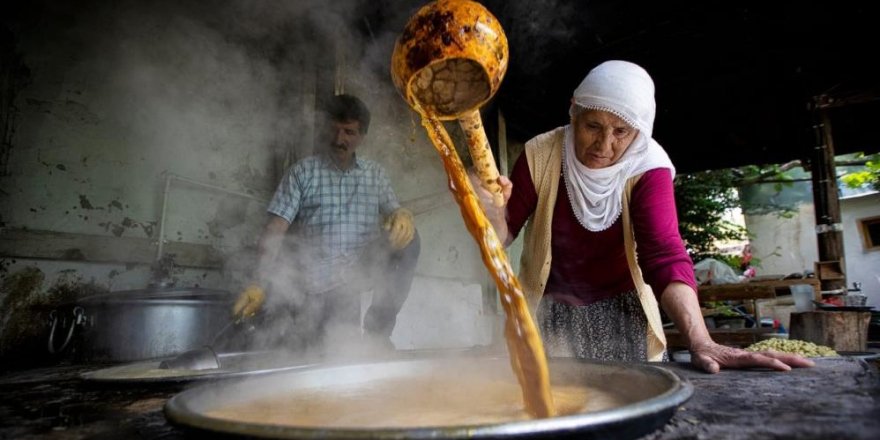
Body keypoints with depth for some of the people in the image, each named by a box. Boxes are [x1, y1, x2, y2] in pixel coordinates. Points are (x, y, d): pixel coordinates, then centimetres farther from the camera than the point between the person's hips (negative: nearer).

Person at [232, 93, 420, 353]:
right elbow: (274, 231, -9)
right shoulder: (303, 172, -2)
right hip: (316, 286, -2)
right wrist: (259, 285, -21)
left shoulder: (375, 173, 10)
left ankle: (378, 329, -6)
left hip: (358, 274, 3)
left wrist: (402, 215, -20)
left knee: (407, 239, -17)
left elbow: (392, 211, 7)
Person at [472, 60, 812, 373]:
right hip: (550, 312, 0)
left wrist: (700, 342, -41)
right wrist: (493, 212, -32)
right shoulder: (539, 155, -15)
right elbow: (506, 233, -8)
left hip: (620, 312, 0)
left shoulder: (647, 168, -16)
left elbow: (664, 255, -28)